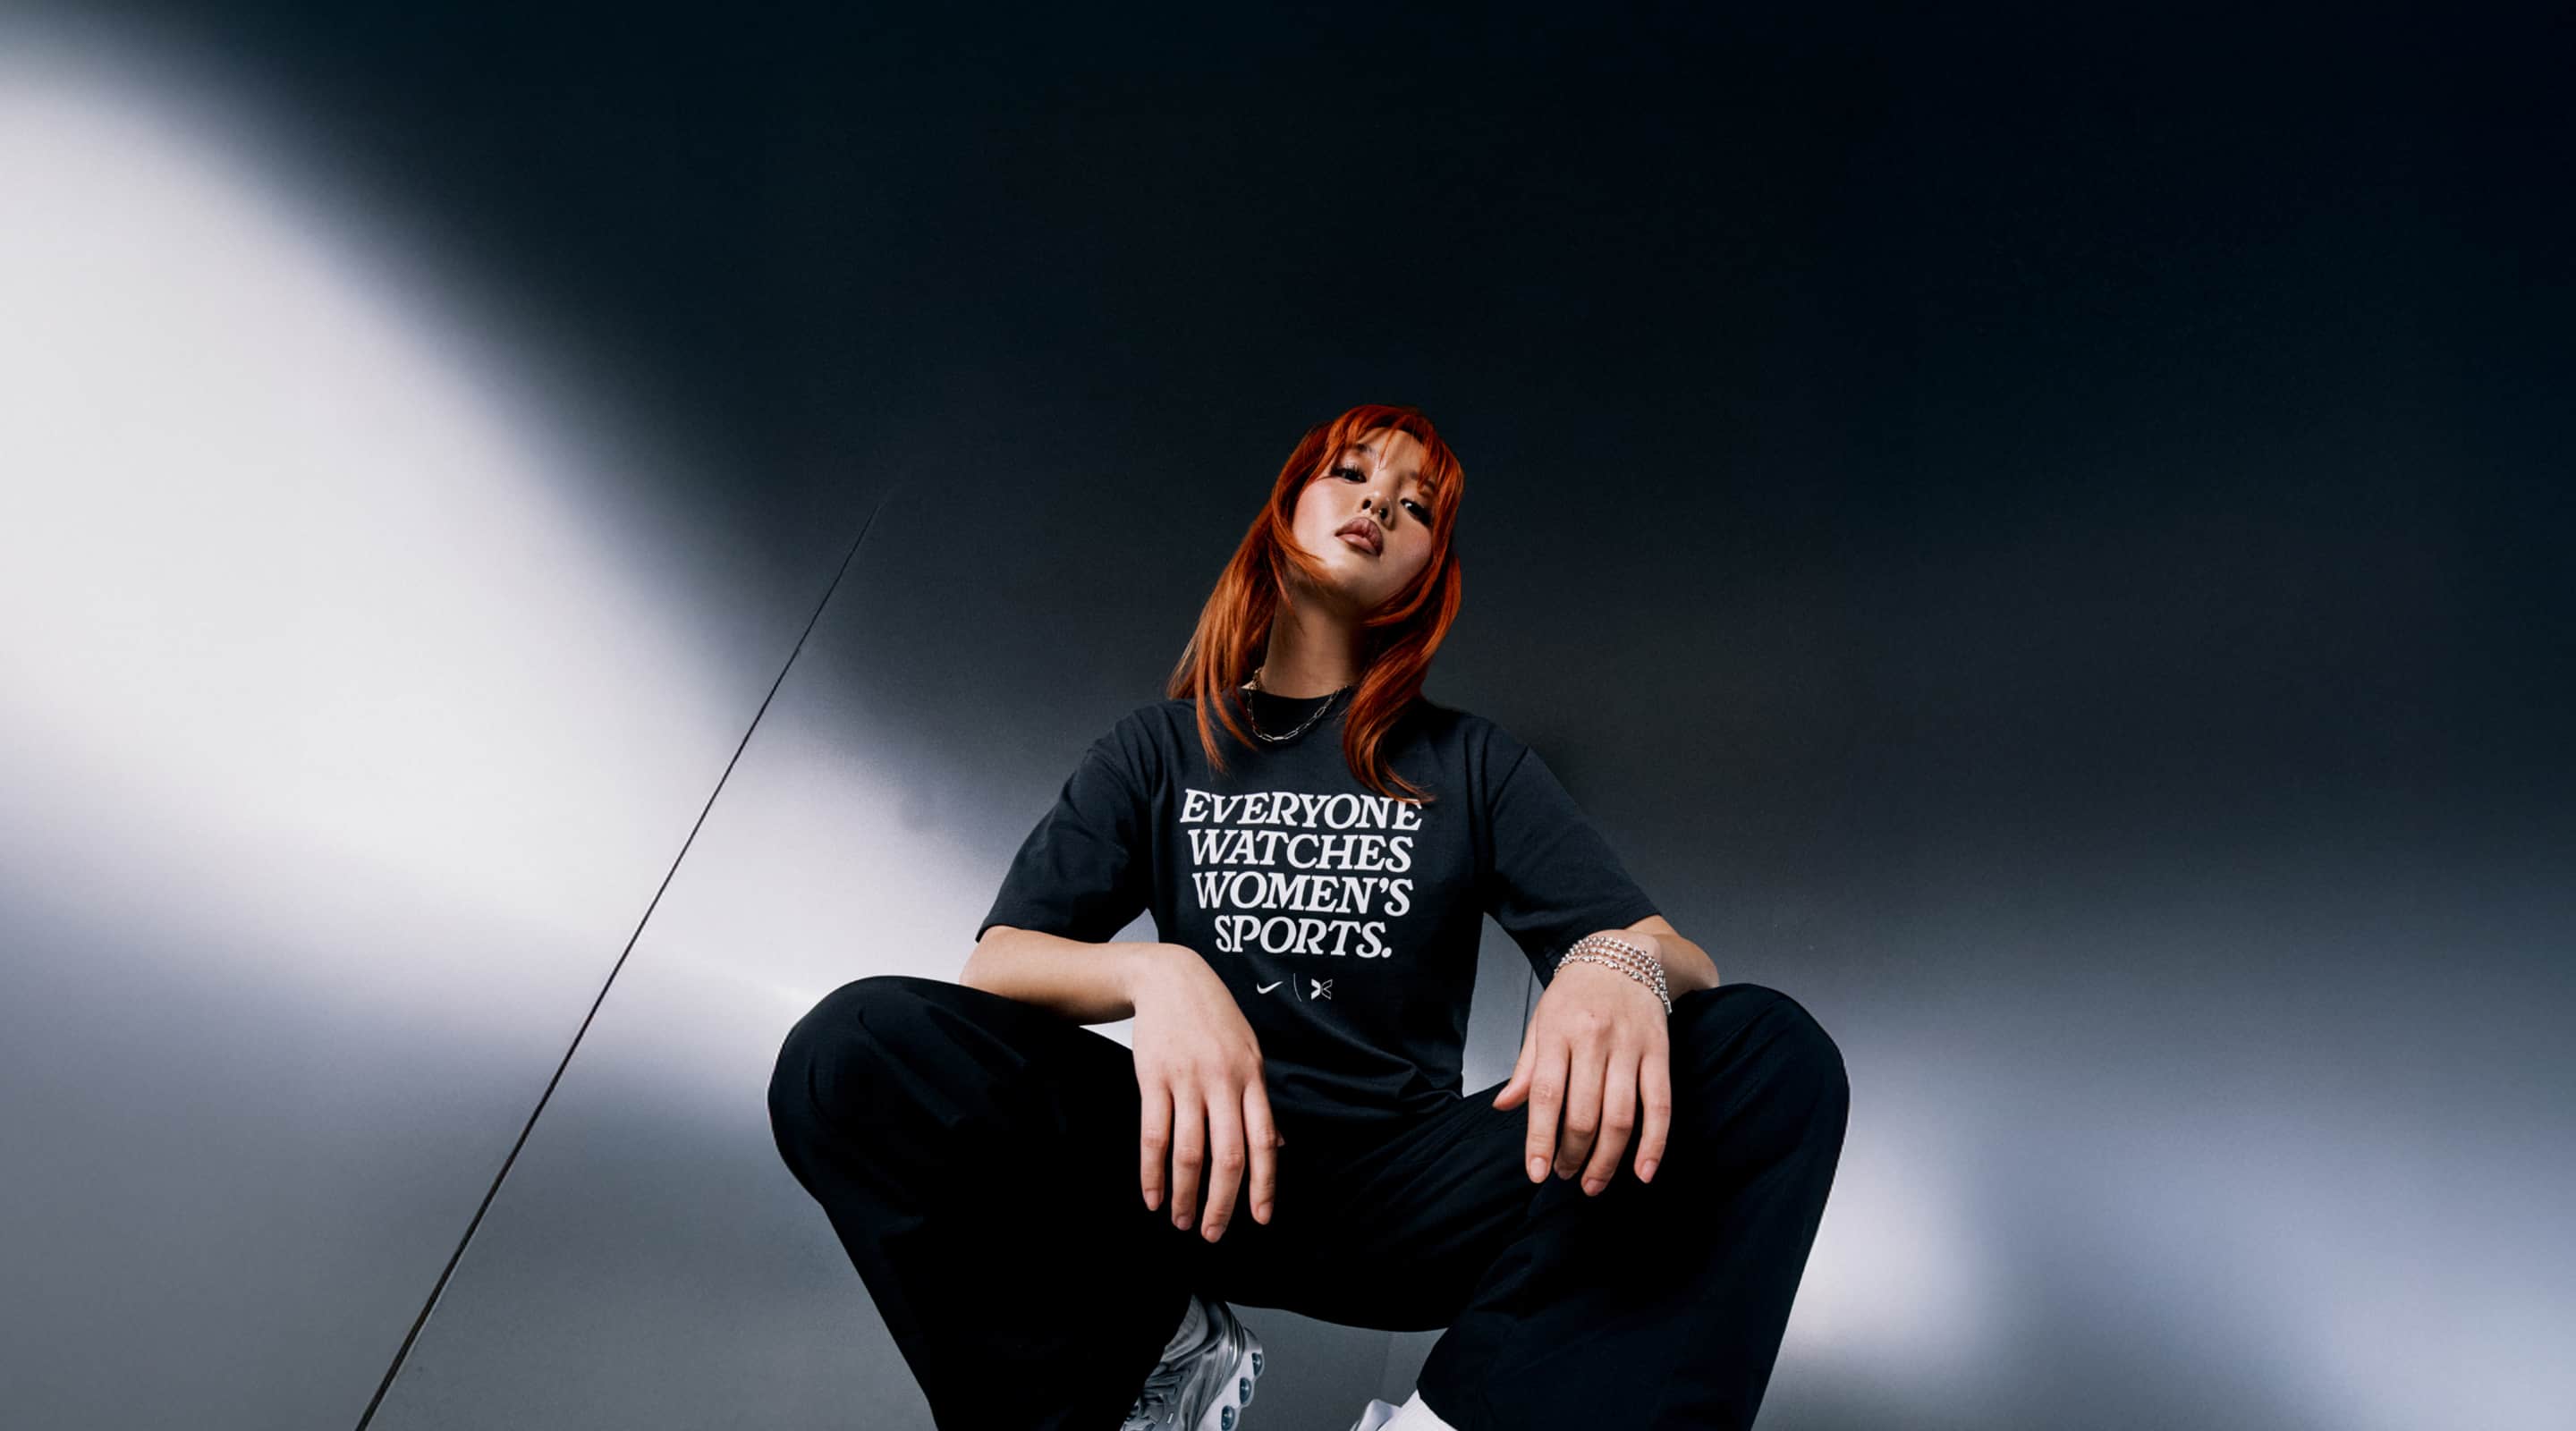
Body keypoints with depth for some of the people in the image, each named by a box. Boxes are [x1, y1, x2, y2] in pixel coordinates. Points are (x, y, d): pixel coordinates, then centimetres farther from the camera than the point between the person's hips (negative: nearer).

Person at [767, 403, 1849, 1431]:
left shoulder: (1474, 764, 10)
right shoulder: (1163, 747, 10)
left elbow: (1676, 953, 1)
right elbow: (996, 963, -1)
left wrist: (1623, 964, -25)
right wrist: (1154, 975, -24)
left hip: (1407, 1200, 1)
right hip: (1198, 1169, 0)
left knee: (1772, 1057, -21)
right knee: (859, 1050, -23)